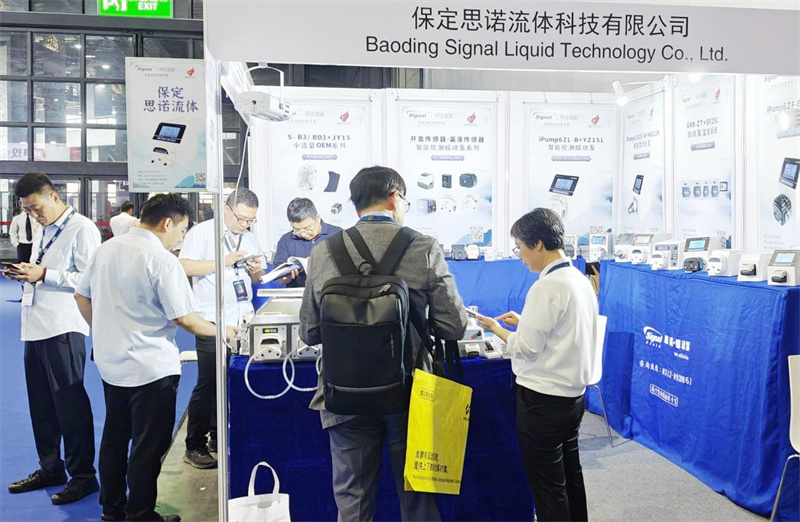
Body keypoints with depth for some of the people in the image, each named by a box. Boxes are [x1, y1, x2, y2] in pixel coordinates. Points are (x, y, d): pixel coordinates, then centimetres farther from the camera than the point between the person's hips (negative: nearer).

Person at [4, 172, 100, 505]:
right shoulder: (44, 232, 18)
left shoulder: (82, 229, -9)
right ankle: (50, 468, 30)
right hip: (36, 327, 9)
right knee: (41, 403, 15)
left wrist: (44, 275, -18)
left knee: (69, 403, 0)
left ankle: (83, 475, 12)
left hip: (63, 328, -8)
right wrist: (25, 275, 5)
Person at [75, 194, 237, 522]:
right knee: (148, 446, 6)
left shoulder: (107, 249, 3)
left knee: (115, 438, 20)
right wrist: (222, 332, -4)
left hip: (110, 362, 8)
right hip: (151, 368, -8)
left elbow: (81, 296, 12)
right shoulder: (162, 260, -19)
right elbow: (185, 319, -19)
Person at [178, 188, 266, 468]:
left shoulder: (249, 238, 14)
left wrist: (256, 270, -2)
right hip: (213, 322, -5)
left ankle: (218, 439, 23)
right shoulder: (202, 232, -3)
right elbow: (185, 266, -15)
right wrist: (224, 262, -20)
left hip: (242, 320, 6)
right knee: (207, 385, 0)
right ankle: (194, 446, 12)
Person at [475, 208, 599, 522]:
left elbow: (527, 348, -18)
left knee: (547, 486, 4)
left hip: (543, 399, -9)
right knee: (571, 477, 19)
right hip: (573, 393, 9)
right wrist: (524, 322, 12)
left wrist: (497, 329, -2)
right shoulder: (580, 279, 6)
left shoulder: (547, 287, -21)